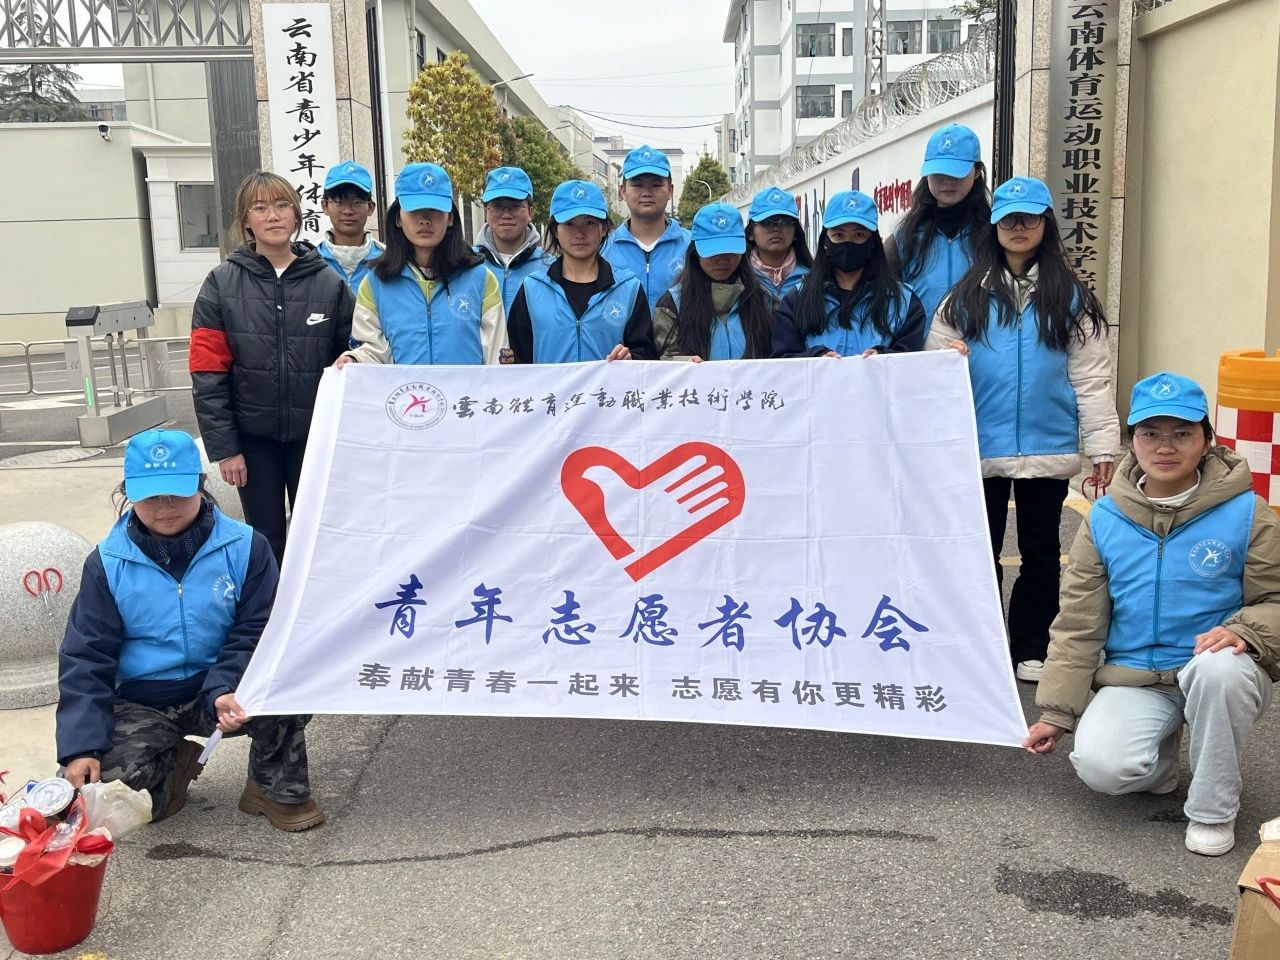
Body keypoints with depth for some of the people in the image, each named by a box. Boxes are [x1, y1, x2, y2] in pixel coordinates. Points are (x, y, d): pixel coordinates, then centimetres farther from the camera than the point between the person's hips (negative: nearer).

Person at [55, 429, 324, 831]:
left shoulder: (244, 547, -9)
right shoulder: (108, 562, -6)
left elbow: (255, 633, -8)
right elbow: (86, 658, -4)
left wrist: (225, 690, -28)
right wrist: (82, 746, -14)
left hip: (221, 690, -1)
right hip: (142, 704, 1)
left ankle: (277, 788, -3)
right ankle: (172, 765, 13)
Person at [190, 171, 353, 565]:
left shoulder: (329, 282, -2)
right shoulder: (222, 284, -3)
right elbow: (208, 373, -4)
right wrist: (223, 446, -8)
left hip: (314, 433, 0)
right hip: (254, 435, 0)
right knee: (266, 537, 11)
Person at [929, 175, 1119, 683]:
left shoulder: (1071, 298, 4)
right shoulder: (965, 297, 7)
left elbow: (1091, 379, 0)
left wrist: (1103, 448, -5)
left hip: (1047, 449, 0)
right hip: (979, 449, 1)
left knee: (1040, 551, 9)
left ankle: (1032, 650, 21)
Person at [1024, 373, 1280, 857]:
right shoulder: (1104, 519, 0)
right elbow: (1078, 624, 3)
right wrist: (1055, 712, 2)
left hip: (1217, 673, -1)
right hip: (1134, 679, 1)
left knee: (1221, 668, -38)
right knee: (1100, 766, -26)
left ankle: (1214, 808, -12)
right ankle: (1160, 756, 14)